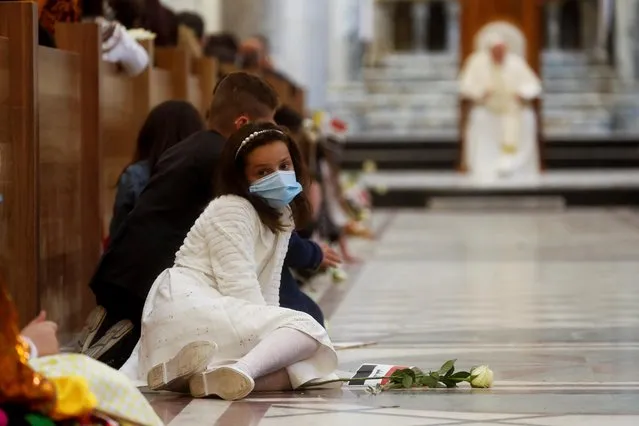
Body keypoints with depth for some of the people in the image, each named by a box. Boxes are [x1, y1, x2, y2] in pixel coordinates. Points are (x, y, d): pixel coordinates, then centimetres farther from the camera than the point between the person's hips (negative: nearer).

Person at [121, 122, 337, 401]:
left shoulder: (281, 215, 19)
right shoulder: (231, 210, -7)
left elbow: (267, 286, 14)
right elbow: (238, 285, -16)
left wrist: (271, 330, 1)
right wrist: (269, 331, -17)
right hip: (190, 306, -9)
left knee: (302, 368, -11)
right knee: (306, 330, -23)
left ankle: (210, 375, -29)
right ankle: (241, 371, -49)